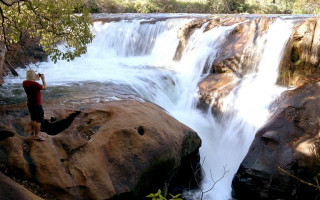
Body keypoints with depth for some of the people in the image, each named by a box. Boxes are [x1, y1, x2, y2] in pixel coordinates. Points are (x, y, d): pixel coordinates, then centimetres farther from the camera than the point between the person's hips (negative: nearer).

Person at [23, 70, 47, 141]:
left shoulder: (24, 83, -2)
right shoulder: (34, 84, -27)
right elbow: (44, 87, -16)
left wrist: (36, 77, 10)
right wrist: (43, 79, -5)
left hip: (30, 104, 8)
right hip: (37, 105, -8)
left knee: (33, 119, 21)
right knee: (39, 120, 1)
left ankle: (34, 132, 34)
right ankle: (37, 136, 6)